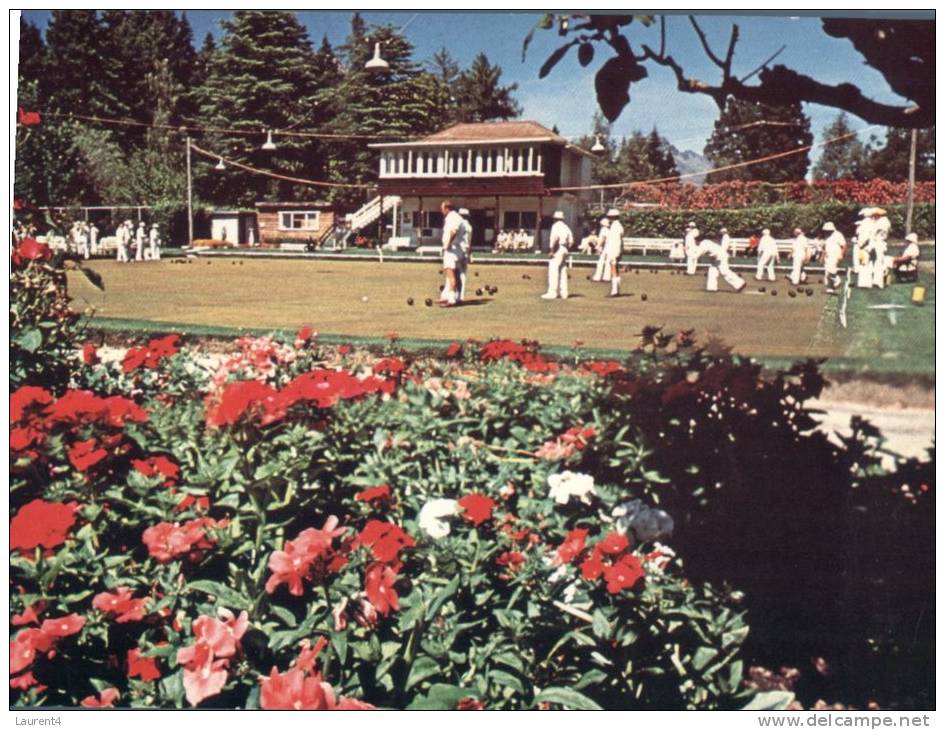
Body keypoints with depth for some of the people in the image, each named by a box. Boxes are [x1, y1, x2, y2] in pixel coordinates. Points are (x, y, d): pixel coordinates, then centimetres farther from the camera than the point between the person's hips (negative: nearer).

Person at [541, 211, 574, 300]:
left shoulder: (556, 225, -7)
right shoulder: (566, 227, 18)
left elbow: (554, 237, -22)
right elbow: (571, 241, 17)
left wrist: (551, 250, -20)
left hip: (557, 249, -9)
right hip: (564, 250, 9)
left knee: (553, 270, -10)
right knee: (562, 271, 12)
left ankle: (552, 292, -14)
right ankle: (563, 292, 13)